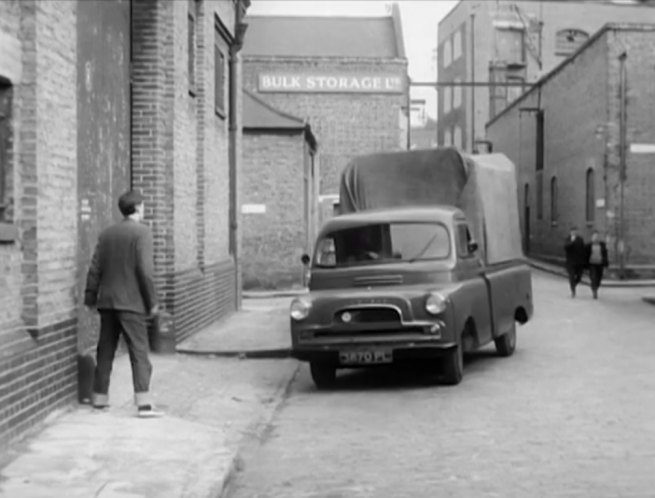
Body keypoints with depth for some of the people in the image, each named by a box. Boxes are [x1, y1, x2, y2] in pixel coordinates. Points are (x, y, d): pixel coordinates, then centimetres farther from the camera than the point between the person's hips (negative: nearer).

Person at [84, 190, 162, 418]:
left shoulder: (107, 234, 10)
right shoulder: (142, 232, -8)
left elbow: (95, 269, 8)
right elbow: (145, 270, -14)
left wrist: (90, 298, 14)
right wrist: (152, 301, -9)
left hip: (107, 301, 6)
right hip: (131, 302, -6)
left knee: (105, 351, 14)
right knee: (139, 351, -7)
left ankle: (100, 397, 20)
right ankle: (143, 403, -13)